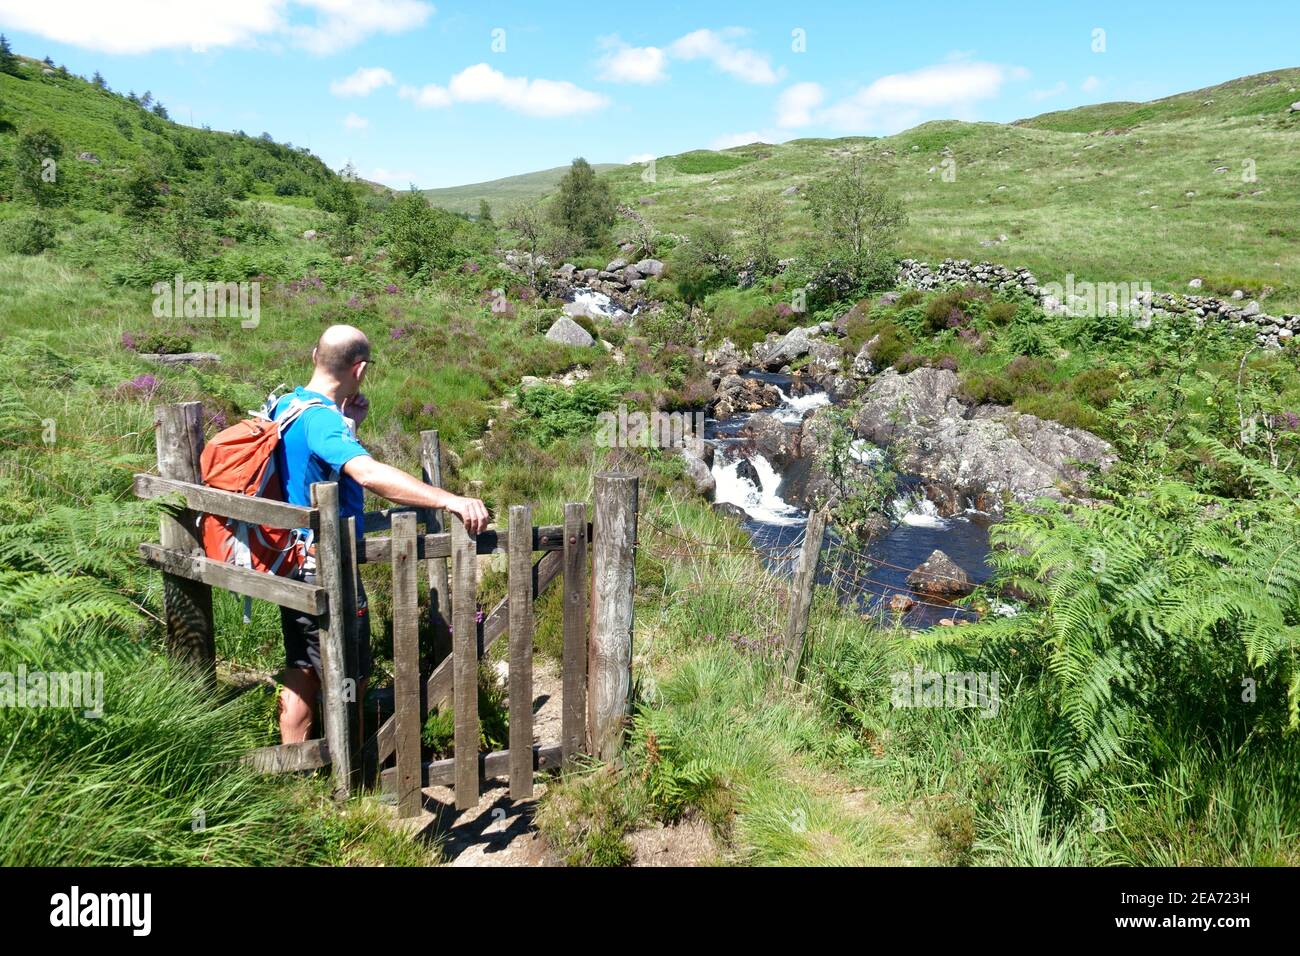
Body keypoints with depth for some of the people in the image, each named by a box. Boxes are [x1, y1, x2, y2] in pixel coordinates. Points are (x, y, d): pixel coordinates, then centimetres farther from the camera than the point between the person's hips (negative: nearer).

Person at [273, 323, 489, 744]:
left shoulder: (285, 405, 6)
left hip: (294, 563, 10)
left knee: (301, 674, 19)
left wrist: (349, 424, 5)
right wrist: (450, 500, -50)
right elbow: (368, 473, -43)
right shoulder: (321, 418, -24)